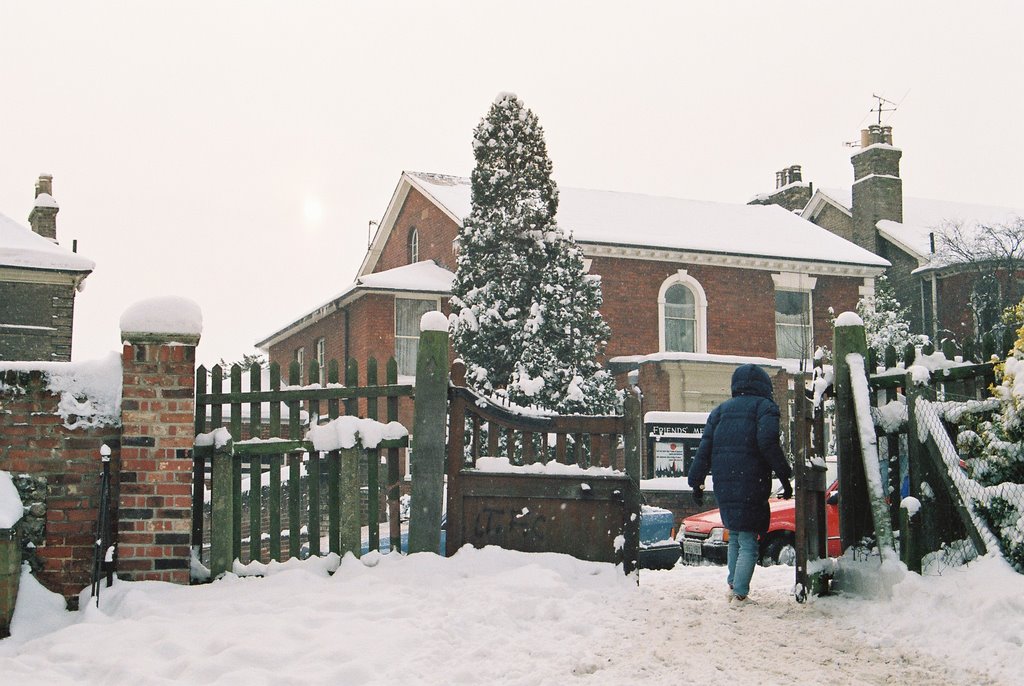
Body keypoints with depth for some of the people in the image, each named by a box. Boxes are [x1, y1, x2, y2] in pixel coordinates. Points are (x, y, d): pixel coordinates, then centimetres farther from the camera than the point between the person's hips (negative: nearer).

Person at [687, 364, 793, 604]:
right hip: (751, 487, -5)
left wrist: (696, 481, 13)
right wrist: (784, 475, -9)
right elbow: (767, 442, -13)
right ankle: (739, 593, -12)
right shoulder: (764, 406, 2)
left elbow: (705, 448, 11)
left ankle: (733, 585, 15)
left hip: (723, 487, 5)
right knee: (748, 543, -3)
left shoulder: (720, 410, 17)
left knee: (735, 537, 20)